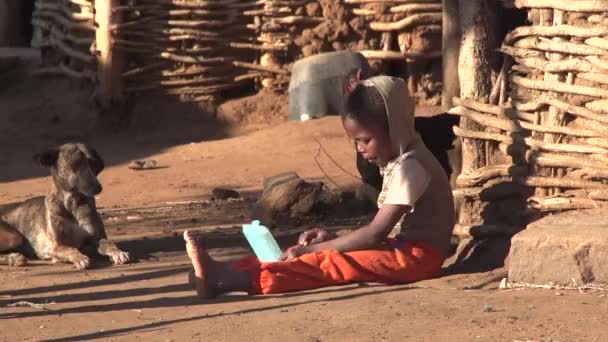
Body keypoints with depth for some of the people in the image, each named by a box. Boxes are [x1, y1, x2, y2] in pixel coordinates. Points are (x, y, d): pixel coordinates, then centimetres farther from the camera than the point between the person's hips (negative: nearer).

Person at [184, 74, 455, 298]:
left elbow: (375, 234, -21)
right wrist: (330, 239, 3)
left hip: (418, 255, -9)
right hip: (401, 247, 9)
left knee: (328, 264, -23)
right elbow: (381, 231, 15)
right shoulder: (397, 161, 14)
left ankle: (228, 279, -37)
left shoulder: (409, 167, -16)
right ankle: (224, 272, -21)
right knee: (327, 256, -7)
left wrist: (312, 249, -20)